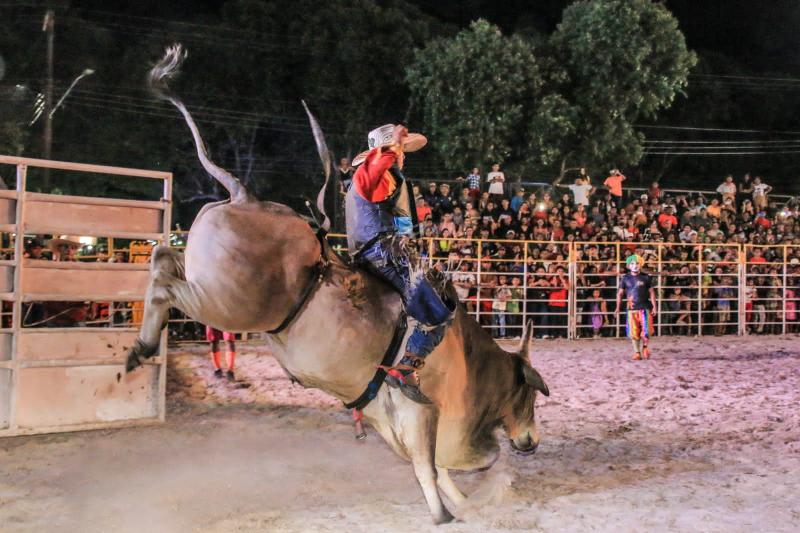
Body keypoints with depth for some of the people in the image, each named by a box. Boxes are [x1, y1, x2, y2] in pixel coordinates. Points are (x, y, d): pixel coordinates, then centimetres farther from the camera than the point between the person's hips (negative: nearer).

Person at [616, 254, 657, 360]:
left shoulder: (645, 277, 2)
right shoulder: (625, 278, 4)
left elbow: (651, 292, 5)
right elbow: (620, 293, 8)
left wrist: (654, 307, 0)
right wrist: (618, 307, 2)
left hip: (645, 308, -1)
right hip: (631, 309, 1)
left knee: (646, 330, -7)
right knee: (633, 332, 0)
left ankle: (645, 347, 21)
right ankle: (637, 352, 12)